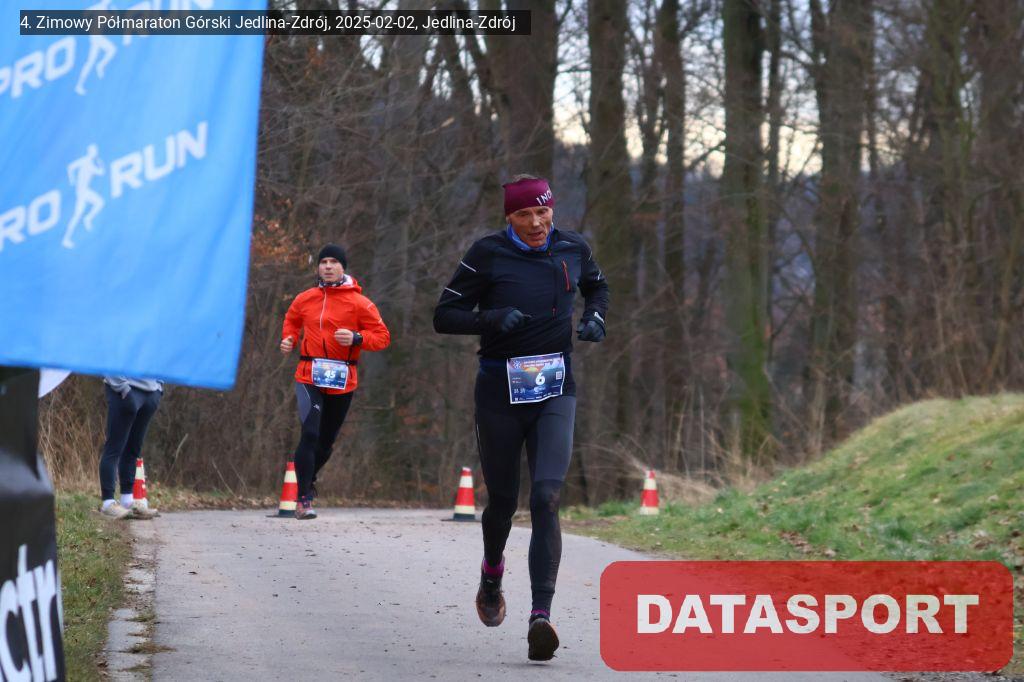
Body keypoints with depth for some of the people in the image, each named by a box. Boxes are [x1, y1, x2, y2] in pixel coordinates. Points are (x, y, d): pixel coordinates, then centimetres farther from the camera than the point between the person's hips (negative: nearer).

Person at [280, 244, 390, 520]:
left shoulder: (359, 303, -2)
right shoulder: (305, 299, 6)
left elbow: (382, 336, -2)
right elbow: (292, 320, 26)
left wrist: (357, 338, -20)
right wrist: (288, 338, 6)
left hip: (342, 381, 1)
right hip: (309, 376, 0)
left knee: (326, 440, 13)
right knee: (310, 433, -18)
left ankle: (308, 480, 43)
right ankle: (304, 499, -14)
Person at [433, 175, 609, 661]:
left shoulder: (572, 250, 5)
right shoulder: (488, 255, -4)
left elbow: (596, 287, 27)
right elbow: (444, 316, -4)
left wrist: (594, 317, 6)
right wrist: (492, 318, -21)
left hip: (555, 389, 1)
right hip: (500, 390, -1)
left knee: (546, 498, -16)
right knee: (502, 499, 10)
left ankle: (541, 616, -23)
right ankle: (492, 575, 44)